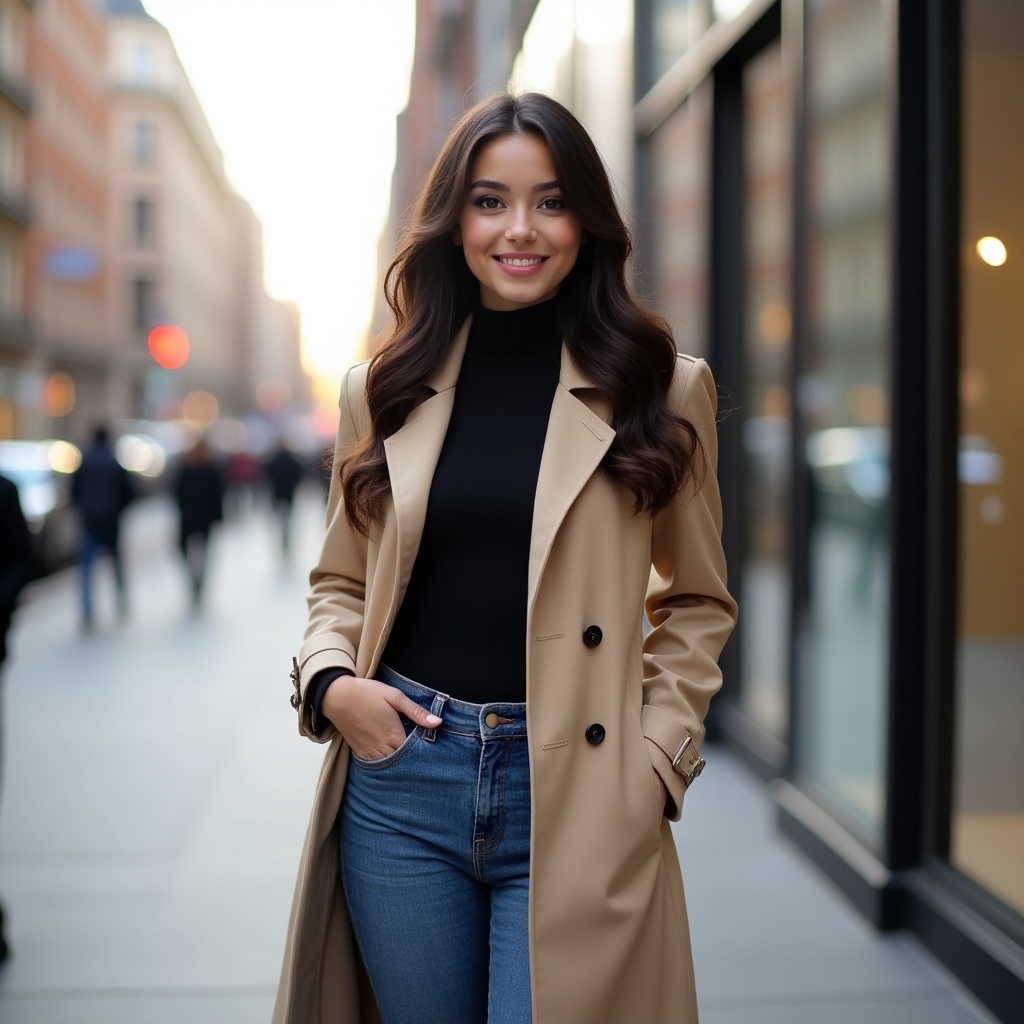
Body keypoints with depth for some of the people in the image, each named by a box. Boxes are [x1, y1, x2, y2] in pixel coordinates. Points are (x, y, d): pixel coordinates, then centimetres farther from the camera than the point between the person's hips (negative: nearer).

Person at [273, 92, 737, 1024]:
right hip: (400, 779, 3)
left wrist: (657, 755, -4)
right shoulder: (382, 390, 7)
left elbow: (698, 603, 8)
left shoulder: (661, 388, 1)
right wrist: (330, 682, -4)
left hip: (574, 790, -2)